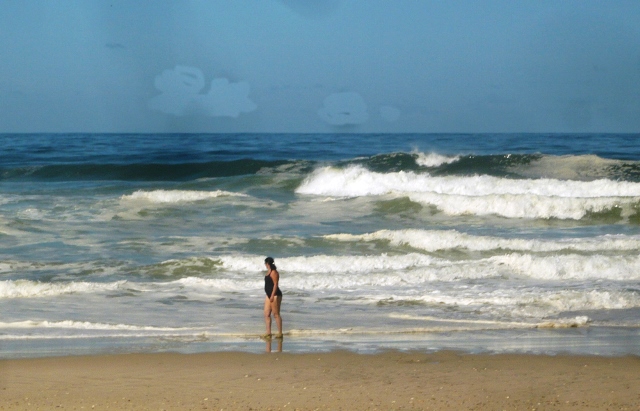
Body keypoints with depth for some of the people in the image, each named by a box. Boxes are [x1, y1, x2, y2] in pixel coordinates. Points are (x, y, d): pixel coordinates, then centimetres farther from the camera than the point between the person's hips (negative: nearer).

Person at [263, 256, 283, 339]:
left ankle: (280, 333, -1)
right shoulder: (269, 271, 15)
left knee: (276, 314, -6)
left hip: (275, 295, -10)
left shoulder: (274, 272, -15)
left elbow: (275, 284, -19)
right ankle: (268, 332, 11)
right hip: (269, 295, 10)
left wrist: (272, 296, -23)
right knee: (267, 314, 8)